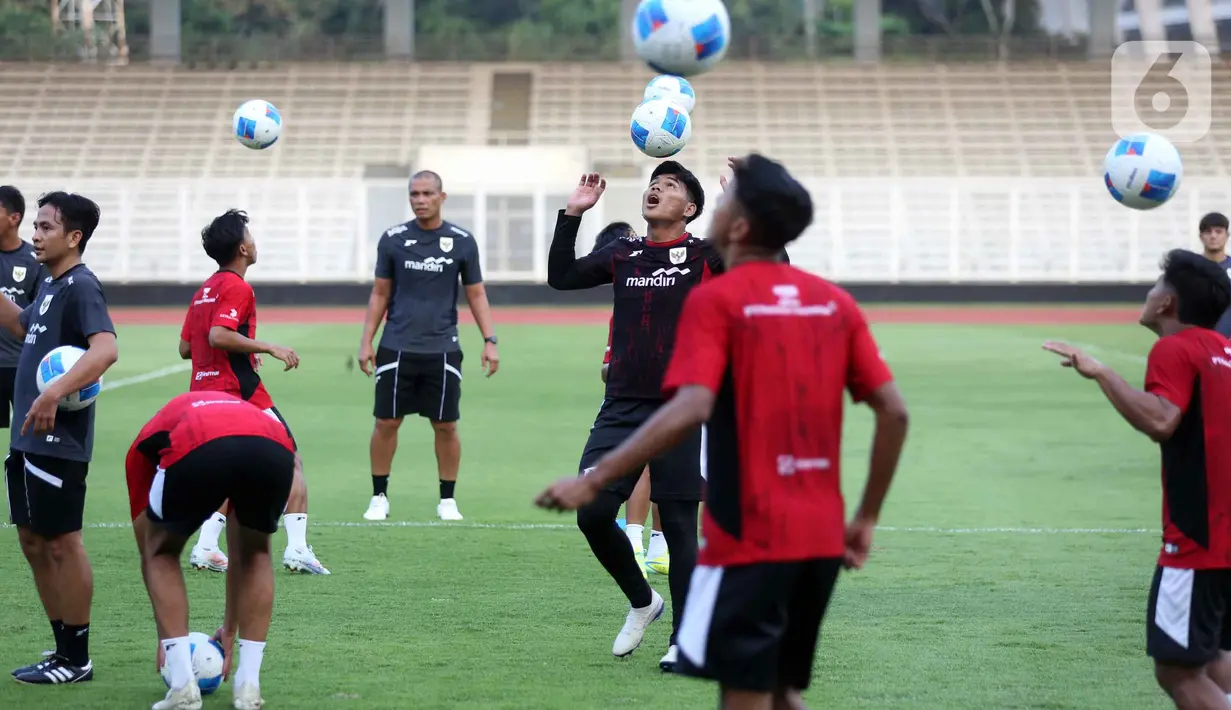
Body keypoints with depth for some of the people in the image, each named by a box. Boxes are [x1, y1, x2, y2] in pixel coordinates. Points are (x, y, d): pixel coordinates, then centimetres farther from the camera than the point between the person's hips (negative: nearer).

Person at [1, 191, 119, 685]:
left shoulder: (80, 287, -14)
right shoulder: (49, 284, 14)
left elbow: (106, 348, -29)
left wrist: (54, 394, -38)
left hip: (57, 441, -10)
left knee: (61, 543, -3)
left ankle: (76, 660, 4)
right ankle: (64, 648, 22)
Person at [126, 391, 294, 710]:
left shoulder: (146, 443, 40)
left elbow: (149, 554, 43)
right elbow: (242, 552, 51)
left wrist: (166, 635, 53)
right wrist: (230, 628, 60)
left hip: (195, 451, -2)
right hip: (274, 450, 2)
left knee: (163, 553, 28)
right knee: (257, 554, 33)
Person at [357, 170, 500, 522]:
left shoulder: (462, 241, 3)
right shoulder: (393, 238, 3)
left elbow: (476, 294, 8)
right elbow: (380, 294, 9)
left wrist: (490, 340, 0)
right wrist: (366, 341, 4)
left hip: (442, 349, 0)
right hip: (397, 348, 0)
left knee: (446, 426, 2)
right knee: (386, 423, 1)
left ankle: (447, 500, 15)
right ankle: (379, 497, 13)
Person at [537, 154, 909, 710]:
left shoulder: (715, 300, -8)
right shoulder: (835, 302, 9)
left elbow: (690, 410, -21)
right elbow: (893, 412, 5)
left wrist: (592, 482, -20)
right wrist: (866, 518, 14)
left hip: (750, 537, -6)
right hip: (821, 537, 6)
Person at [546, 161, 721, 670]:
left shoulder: (705, 256, 0)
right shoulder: (623, 254, 13)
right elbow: (561, 276, 14)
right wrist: (572, 215, 7)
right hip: (622, 407, 4)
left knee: (678, 524, -1)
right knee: (592, 513, -3)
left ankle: (683, 640, 11)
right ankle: (642, 602, 21)